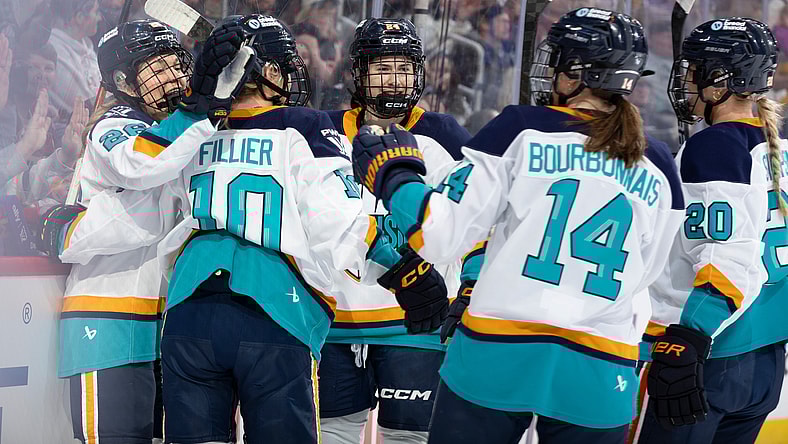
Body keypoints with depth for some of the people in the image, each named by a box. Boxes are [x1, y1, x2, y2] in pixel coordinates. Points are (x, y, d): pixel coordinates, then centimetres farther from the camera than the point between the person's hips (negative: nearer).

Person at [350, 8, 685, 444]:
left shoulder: (522, 130, -5)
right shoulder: (658, 168, 5)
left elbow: (439, 234, -6)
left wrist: (391, 172, 10)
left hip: (497, 359, -3)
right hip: (599, 376, 3)